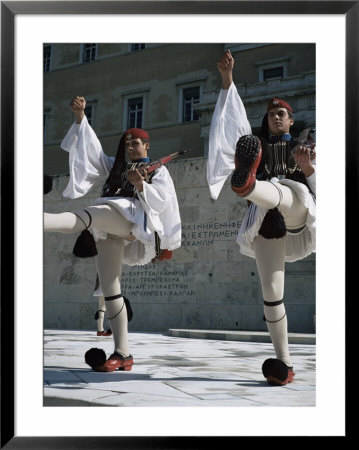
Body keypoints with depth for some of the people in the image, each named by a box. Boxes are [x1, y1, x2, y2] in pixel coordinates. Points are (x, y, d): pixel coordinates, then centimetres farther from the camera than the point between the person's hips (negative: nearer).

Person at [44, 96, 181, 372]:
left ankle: (43, 221, -66)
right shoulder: (115, 166, 33)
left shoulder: (158, 170, 18)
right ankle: (123, 354, -2)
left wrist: (141, 186, -16)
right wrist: (80, 118, 15)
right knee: (109, 287, -3)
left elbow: (162, 200, 2)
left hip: (133, 219, -6)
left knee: (89, 215, -36)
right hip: (109, 231, 6)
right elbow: (91, 148, 26)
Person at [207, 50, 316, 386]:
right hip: (266, 225, 2)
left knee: (293, 189, -36)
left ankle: (246, 184, -68)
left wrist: (306, 166, -21)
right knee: (271, 292, -5)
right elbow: (235, 114, 5)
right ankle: (284, 363, 2)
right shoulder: (255, 146, 18)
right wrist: (227, 79, -7)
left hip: (297, 217, -2)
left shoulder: (303, 147, 15)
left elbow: (314, 186, 0)